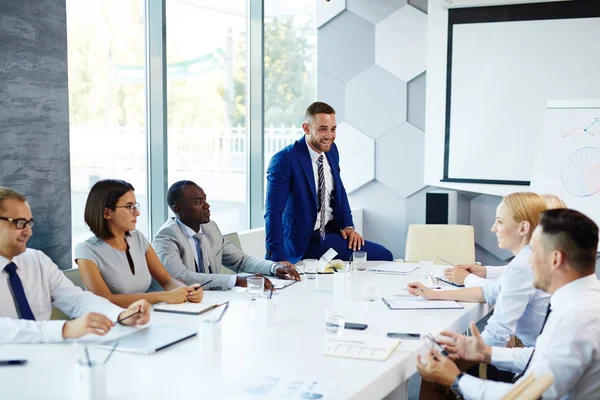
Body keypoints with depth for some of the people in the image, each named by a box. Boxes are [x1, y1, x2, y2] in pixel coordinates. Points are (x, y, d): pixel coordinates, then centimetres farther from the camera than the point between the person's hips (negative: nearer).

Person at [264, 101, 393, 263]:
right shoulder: (284, 160, -18)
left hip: (332, 231, 8)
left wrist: (348, 225, 5)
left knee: (384, 256, -7)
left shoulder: (331, 150, 4)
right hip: (304, 239, -8)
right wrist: (277, 259, -28)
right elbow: (273, 212, -22)